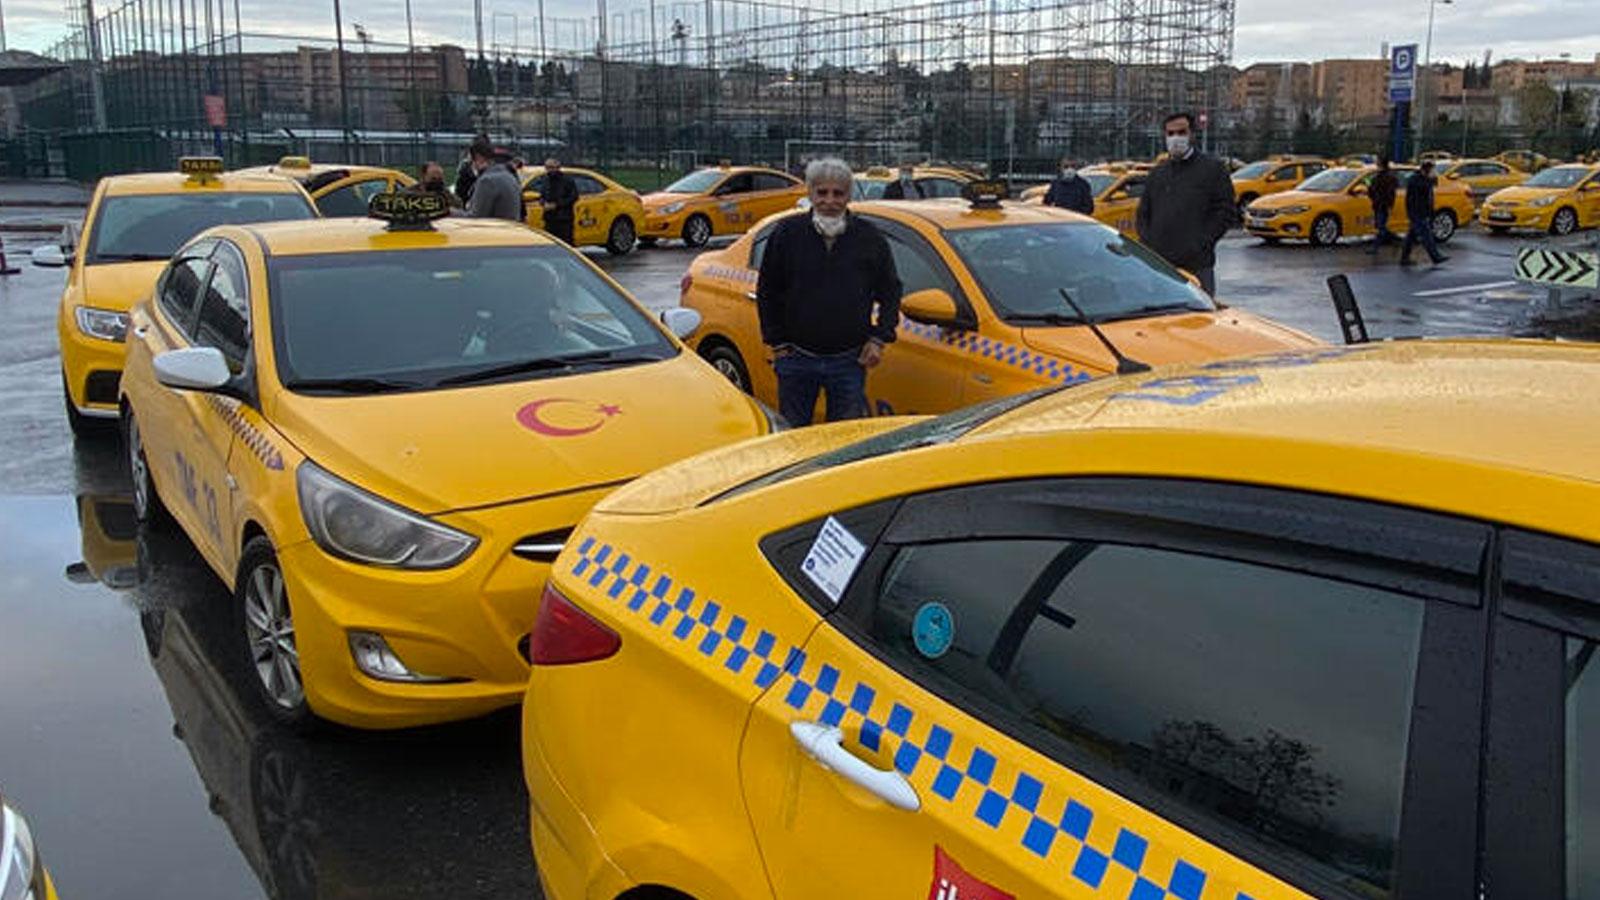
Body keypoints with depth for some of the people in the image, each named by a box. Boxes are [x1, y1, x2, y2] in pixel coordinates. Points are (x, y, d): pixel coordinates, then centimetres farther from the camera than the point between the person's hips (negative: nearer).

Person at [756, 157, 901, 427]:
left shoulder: (870, 238, 2)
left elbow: (891, 292, 10)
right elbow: (767, 292, 7)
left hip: (849, 361, 0)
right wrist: (776, 342, 3)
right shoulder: (787, 233, 0)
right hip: (797, 358, 0)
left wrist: (879, 339, 1)